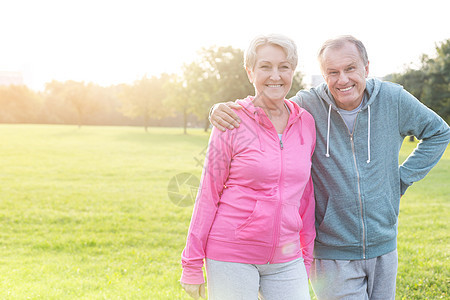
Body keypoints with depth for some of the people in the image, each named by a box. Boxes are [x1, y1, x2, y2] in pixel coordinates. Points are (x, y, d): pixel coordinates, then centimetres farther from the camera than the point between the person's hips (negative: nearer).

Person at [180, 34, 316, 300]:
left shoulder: (306, 123, 4)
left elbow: (306, 193, 11)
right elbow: (208, 194, -4)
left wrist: (307, 254, 13)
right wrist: (192, 264, -3)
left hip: (286, 261, 4)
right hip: (232, 256, -3)